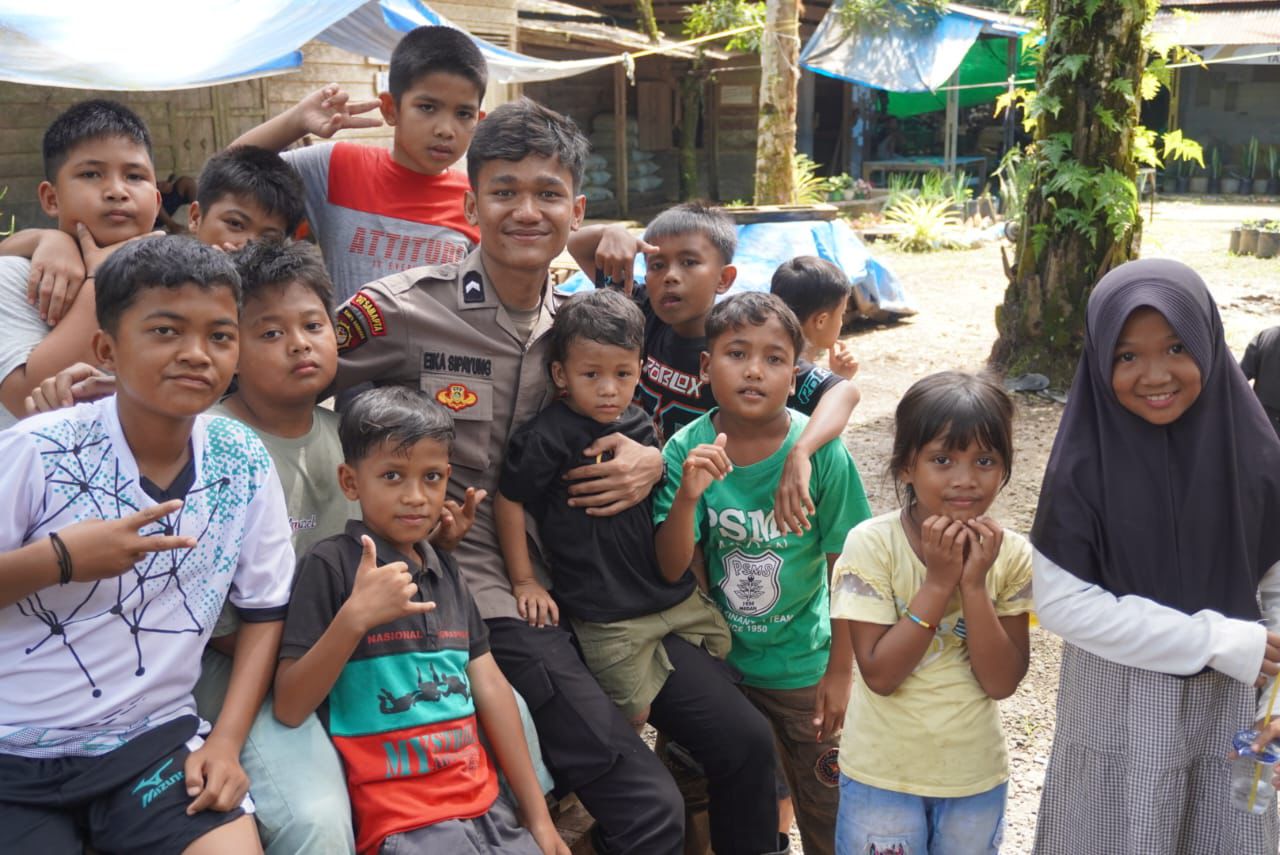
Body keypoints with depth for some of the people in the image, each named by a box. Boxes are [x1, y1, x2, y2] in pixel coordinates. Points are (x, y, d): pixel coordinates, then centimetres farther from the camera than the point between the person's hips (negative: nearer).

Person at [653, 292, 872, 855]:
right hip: (719, 660, 2)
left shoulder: (821, 452, -19)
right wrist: (686, 496, -35)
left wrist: (840, 671, -6)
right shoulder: (688, 449, -15)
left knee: (824, 809, 13)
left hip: (802, 665, -1)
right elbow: (671, 568, -18)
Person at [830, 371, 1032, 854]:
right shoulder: (872, 544, -17)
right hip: (882, 775, -2)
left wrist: (974, 584, -23)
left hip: (977, 776, 3)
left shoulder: (1011, 555, -9)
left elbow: (1002, 682, -13)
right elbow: (880, 674, -20)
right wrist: (939, 581, -25)